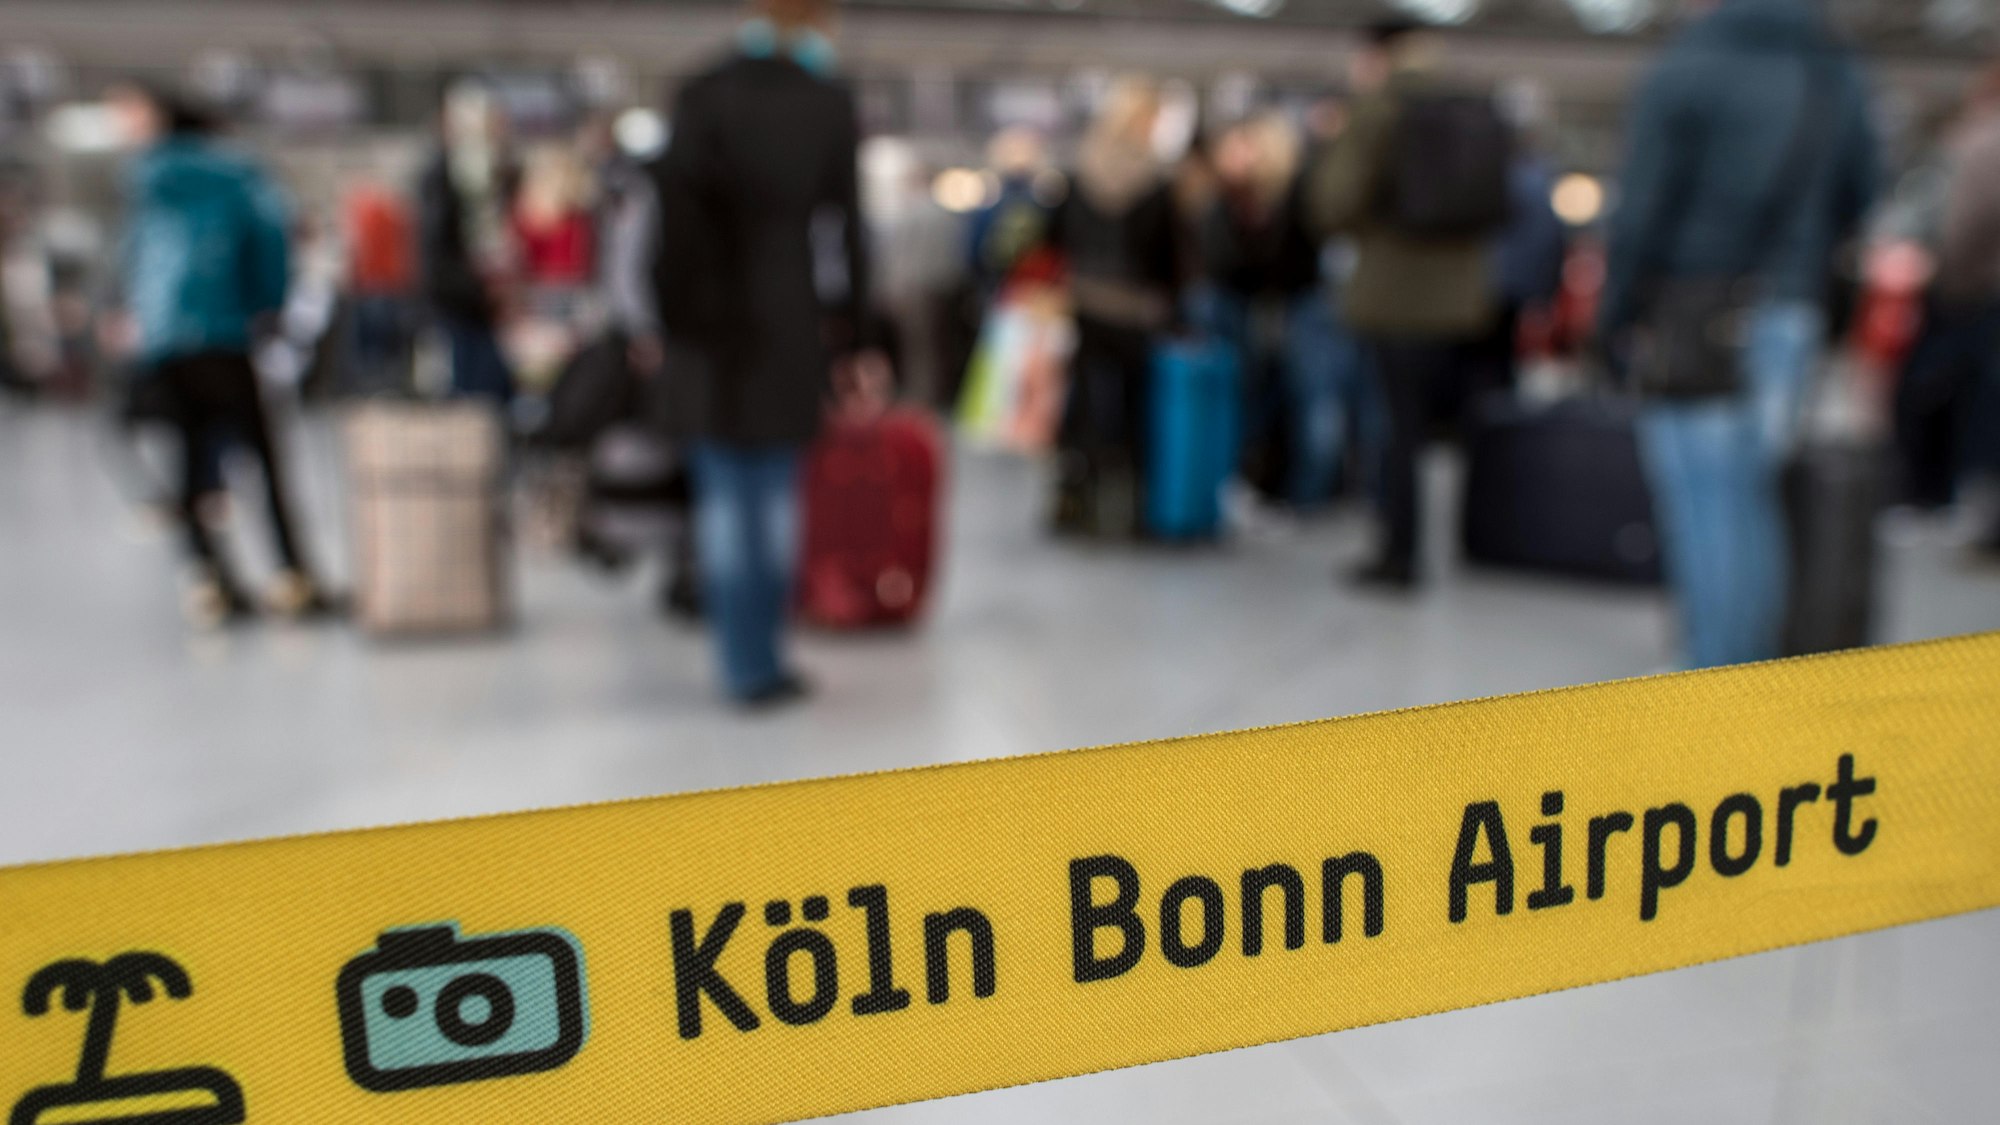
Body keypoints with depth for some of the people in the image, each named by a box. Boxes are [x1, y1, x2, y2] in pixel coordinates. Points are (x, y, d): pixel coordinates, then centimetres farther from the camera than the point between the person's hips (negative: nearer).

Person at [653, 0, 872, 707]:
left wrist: (674, 316, 3)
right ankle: (763, 652, 15)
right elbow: (846, 225, -2)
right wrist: (850, 335, 4)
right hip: (796, 326, 0)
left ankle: (748, 662, 8)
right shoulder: (830, 102, -2)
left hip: (714, 328, 0)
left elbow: (680, 216, -4)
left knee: (726, 495, 5)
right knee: (778, 490, 10)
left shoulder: (706, 96, -1)